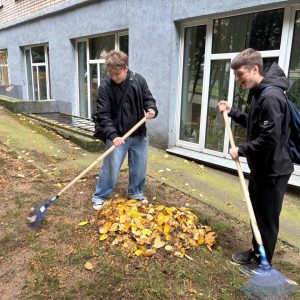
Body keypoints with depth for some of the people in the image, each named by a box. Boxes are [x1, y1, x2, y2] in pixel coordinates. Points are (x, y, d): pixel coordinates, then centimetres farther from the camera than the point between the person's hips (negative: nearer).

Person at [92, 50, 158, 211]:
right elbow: (103, 114, -15)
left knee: (139, 168, 13)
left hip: (139, 134, 4)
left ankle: (136, 194, 36)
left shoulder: (138, 80, -3)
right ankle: (99, 197, 22)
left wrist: (152, 109, -15)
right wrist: (113, 135, -26)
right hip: (117, 136, -3)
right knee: (110, 168, 1)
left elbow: (148, 99, 9)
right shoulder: (105, 86, -13)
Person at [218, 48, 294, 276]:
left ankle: (263, 262, 24)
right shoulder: (260, 94, 8)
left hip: (273, 169, -10)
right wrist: (232, 111, 9)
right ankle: (256, 252, 39)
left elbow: (270, 139, -27)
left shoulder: (270, 97, -24)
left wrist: (241, 150, -16)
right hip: (261, 166, 10)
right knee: (257, 212, 20)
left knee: (267, 217, 6)